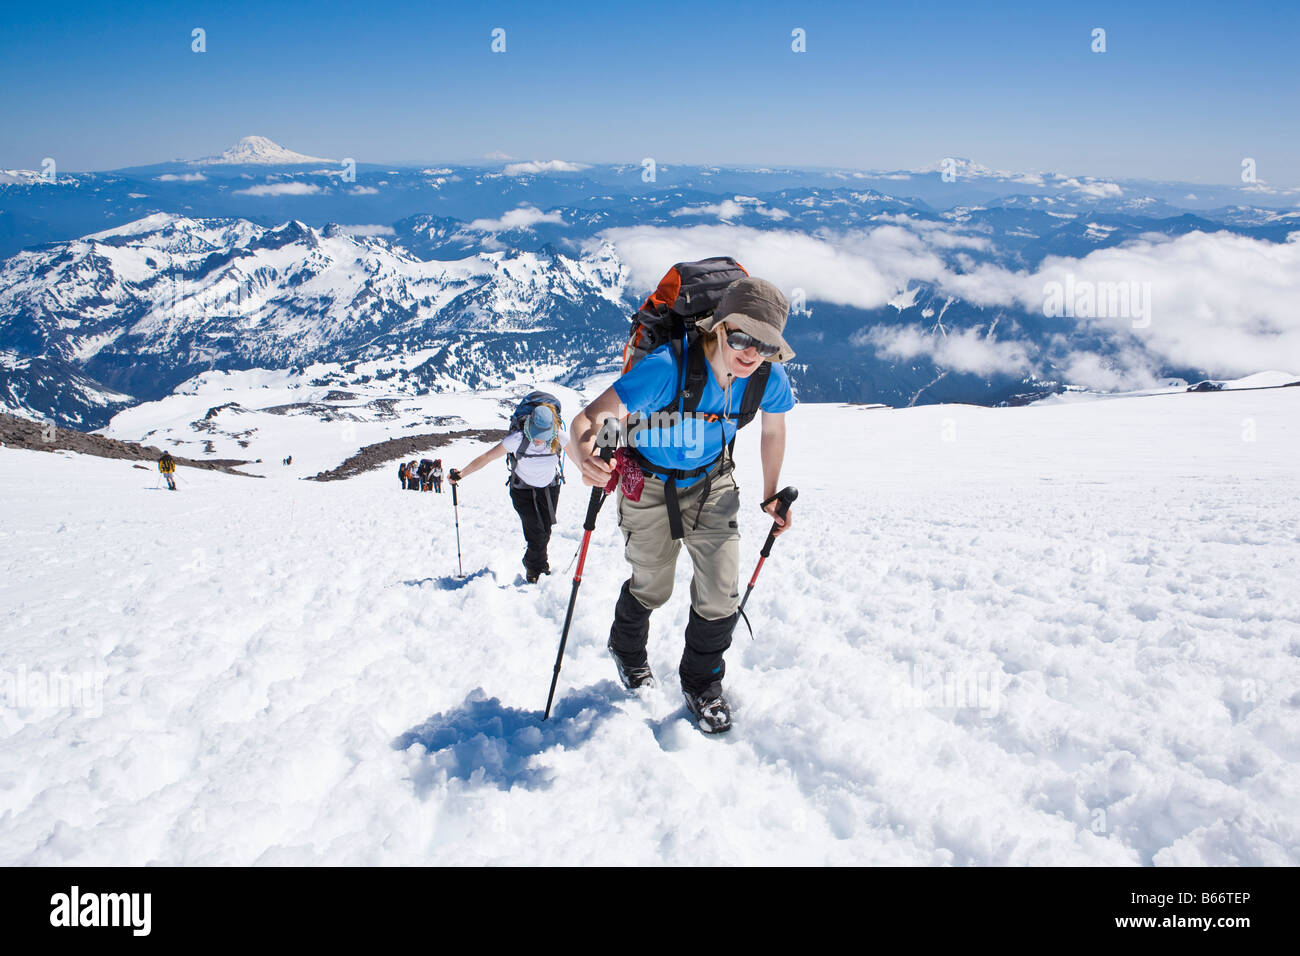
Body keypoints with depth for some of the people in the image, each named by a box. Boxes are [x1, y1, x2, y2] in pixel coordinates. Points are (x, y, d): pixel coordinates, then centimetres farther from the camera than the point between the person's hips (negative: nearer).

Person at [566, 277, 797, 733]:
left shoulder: (770, 380, -23)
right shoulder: (667, 368, -38)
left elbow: (774, 430, 2)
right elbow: (588, 418, -44)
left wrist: (771, 495, 8)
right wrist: (584, 454, -67)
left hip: (712, 485, 3)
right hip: (650, 485, -3)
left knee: (721, 594, -3)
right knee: (652, 587, 15)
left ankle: (701, 681, 26)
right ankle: (626, 646, 51)